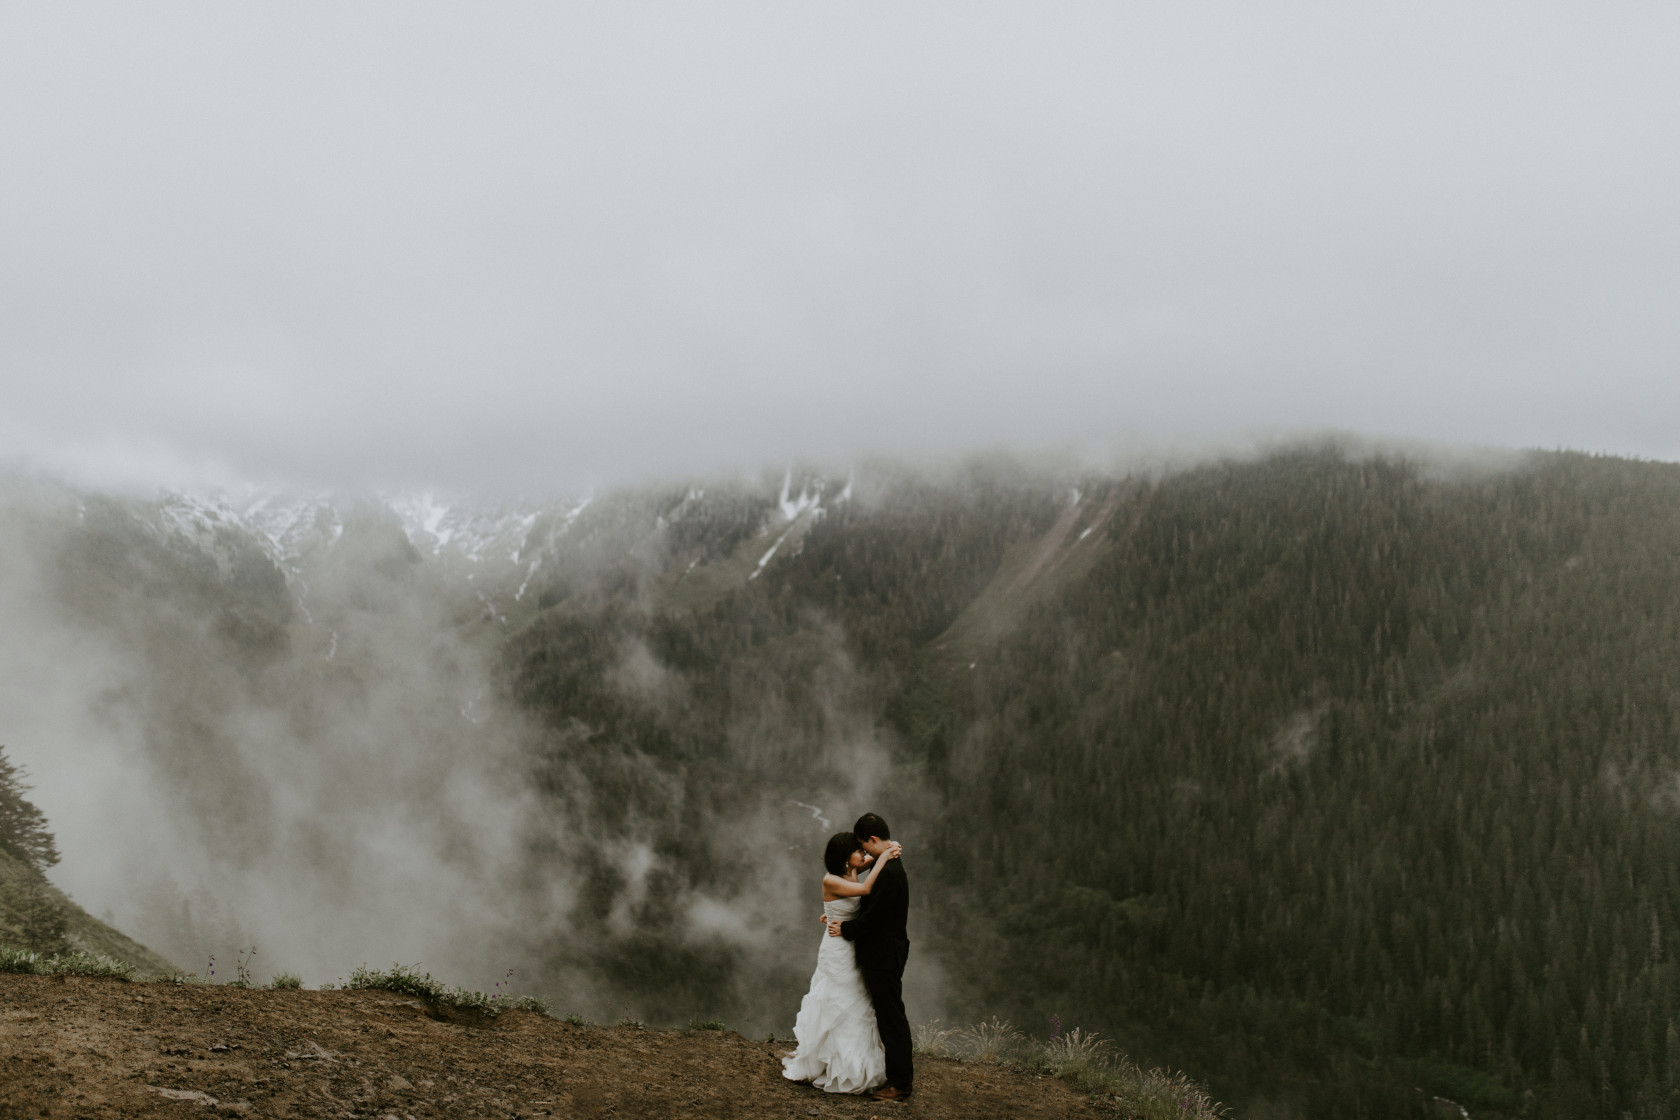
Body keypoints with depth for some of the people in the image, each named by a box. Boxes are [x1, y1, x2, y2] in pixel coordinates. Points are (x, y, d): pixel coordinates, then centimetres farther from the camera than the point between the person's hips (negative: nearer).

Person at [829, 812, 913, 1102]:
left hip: (884, 957, -10)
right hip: (884, 954, 10)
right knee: (891, 1015, 20)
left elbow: (873, 917, -23)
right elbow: (873, 907, 16)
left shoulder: (889, 872, -25)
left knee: (891, 1017, -1)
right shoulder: (890, 864, 8)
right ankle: (903, 1066, 33)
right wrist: (843, 919, 10)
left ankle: (899, 1083, 7)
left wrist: (846, 929, -9)